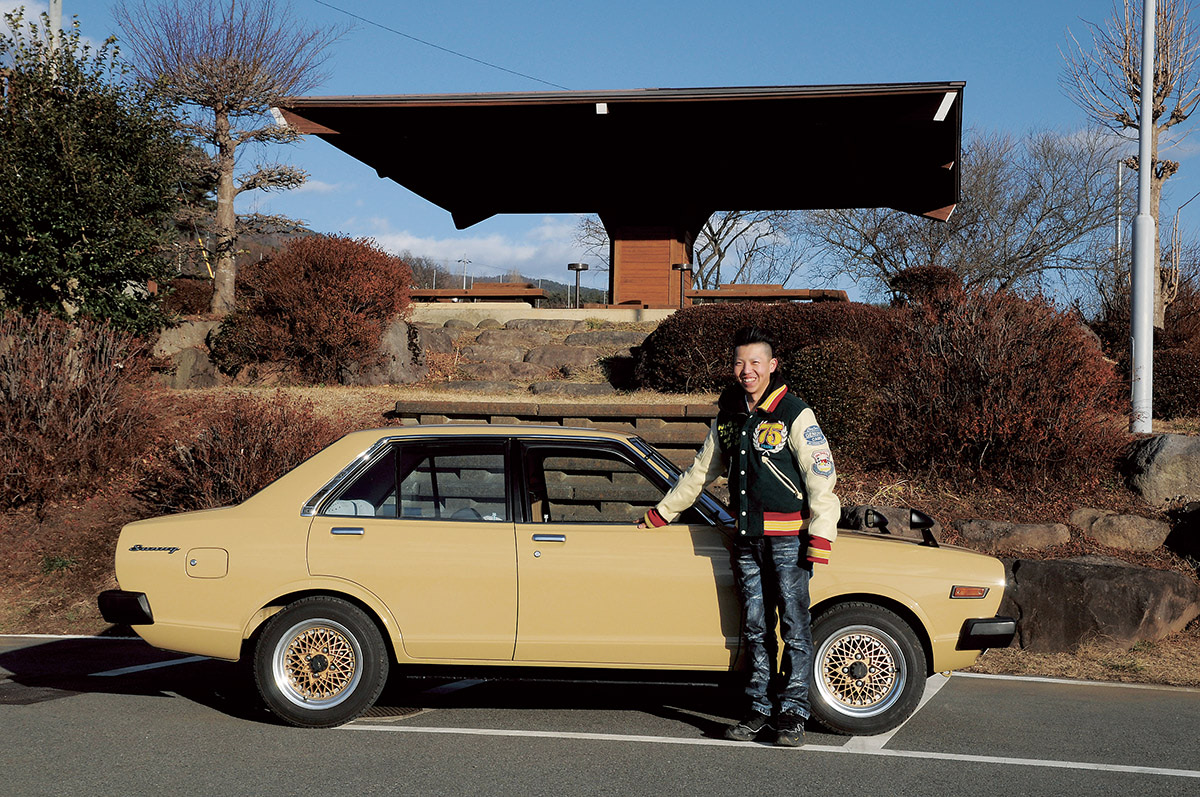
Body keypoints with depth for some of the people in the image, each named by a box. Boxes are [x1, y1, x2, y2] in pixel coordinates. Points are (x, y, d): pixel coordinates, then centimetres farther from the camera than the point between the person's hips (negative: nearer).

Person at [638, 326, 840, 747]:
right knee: (755, 628, 7)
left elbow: (821, 477, -9)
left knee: (795, 628, -2)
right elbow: (701, 471, 24)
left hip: (788, 536, -5)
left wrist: (819, 539, -16)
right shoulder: (728, 416, 13)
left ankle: (792, 713, 4)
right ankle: (759, 710, 13)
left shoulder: (794, 414, -6)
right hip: (747, 537, 5)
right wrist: (660, 514, 26)